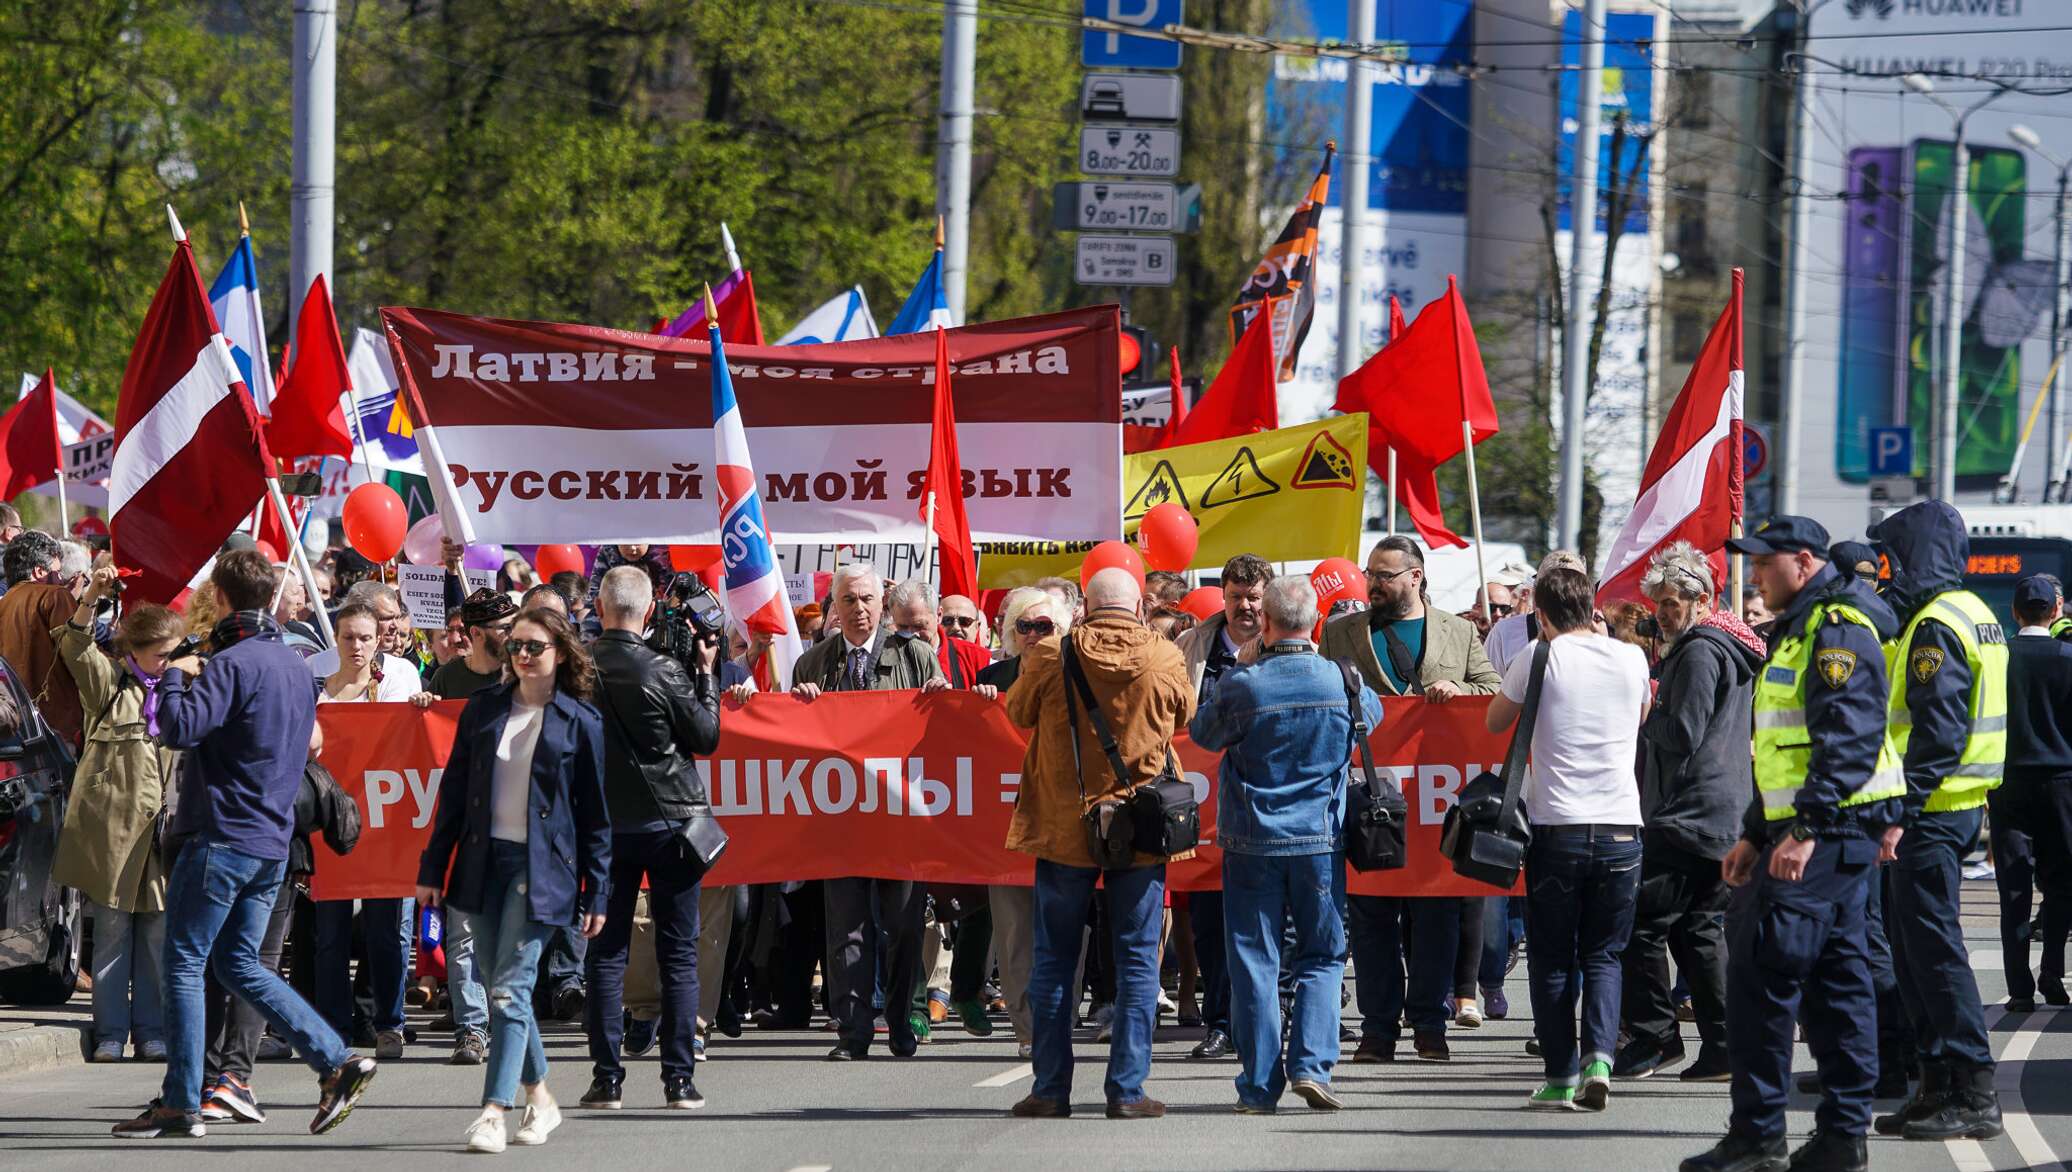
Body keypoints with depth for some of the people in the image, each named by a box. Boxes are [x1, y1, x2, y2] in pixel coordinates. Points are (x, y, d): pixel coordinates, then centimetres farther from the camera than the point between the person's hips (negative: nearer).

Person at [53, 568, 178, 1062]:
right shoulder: (111, 680, 2)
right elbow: (77, 650, -16)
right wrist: (91, 600, -30)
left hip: (163, 827, 3)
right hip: (113, 821, -3)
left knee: (158, 933, 4)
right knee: (112, 932, 0)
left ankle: (151, 1032, 11)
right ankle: (111, 1033, 5)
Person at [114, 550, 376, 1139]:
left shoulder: (233, 663, -15)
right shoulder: (295, 665, 13)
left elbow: (179, 728, -26)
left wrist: (173, 677, -6)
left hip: (222, 837, -8)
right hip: (273, 841, 8)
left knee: (184, 963, 0)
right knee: (240, 964, 14)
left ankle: (180, 1102, -1)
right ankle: (337, 1062, 4)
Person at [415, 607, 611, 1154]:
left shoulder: (580, 722, -1)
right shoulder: (484, 708, 9)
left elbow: (596, 816, 2)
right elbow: (454, 790, 11)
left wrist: (596, 896, -1)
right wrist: (433, 868, 7)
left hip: (538, 868, -4)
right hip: (482, 862, 4)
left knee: (510, 988, -13)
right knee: (500, 987, 8)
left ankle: (494, 1113, -16)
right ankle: (539, 1098, 23)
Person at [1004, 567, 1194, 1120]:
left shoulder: (1050, 657, -7)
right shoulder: (1164, 660, -6)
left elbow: (1018, 712, 10)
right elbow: (1184, 716, 13)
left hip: (1064, 826, 0)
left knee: (1054, 961, 9)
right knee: (1137, 962, 6)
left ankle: (1050, 1089, 9)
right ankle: (1127, 1089, 2)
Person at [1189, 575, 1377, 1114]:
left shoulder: (1242, 686, -13)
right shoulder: (1342, 681, -7)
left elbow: (1202, 732, 4)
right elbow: (1372, 714, 16)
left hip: (1252, 842, -1)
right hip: (1320, 840, 1)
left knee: (1255, 962, 5)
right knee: (1322, 956, 12)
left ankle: (1259, 1085, 5)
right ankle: (1311, 1064, -4)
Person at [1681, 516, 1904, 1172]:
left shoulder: (1838, 631, -13)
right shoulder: (1799, 631, 21)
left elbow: (1850, 741, -23)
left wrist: (1805, 829, -27)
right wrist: (1754, 836, 24)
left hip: (1831, 827, -11)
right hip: (1815, 832, 11)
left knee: (1763, 970, -12)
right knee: (1834, 979, 10)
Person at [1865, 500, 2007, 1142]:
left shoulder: (1936, 625, -15)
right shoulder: (1973, 614, 17)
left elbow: (1938, 729, -22)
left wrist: (1904, 806, -22)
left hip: (1933, 809, -10)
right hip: (1962, 802, 10)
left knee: (1932, 945, -8)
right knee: (1917, 946, 14)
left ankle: (1975, 1093, -10)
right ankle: (1940, 1084, 17)